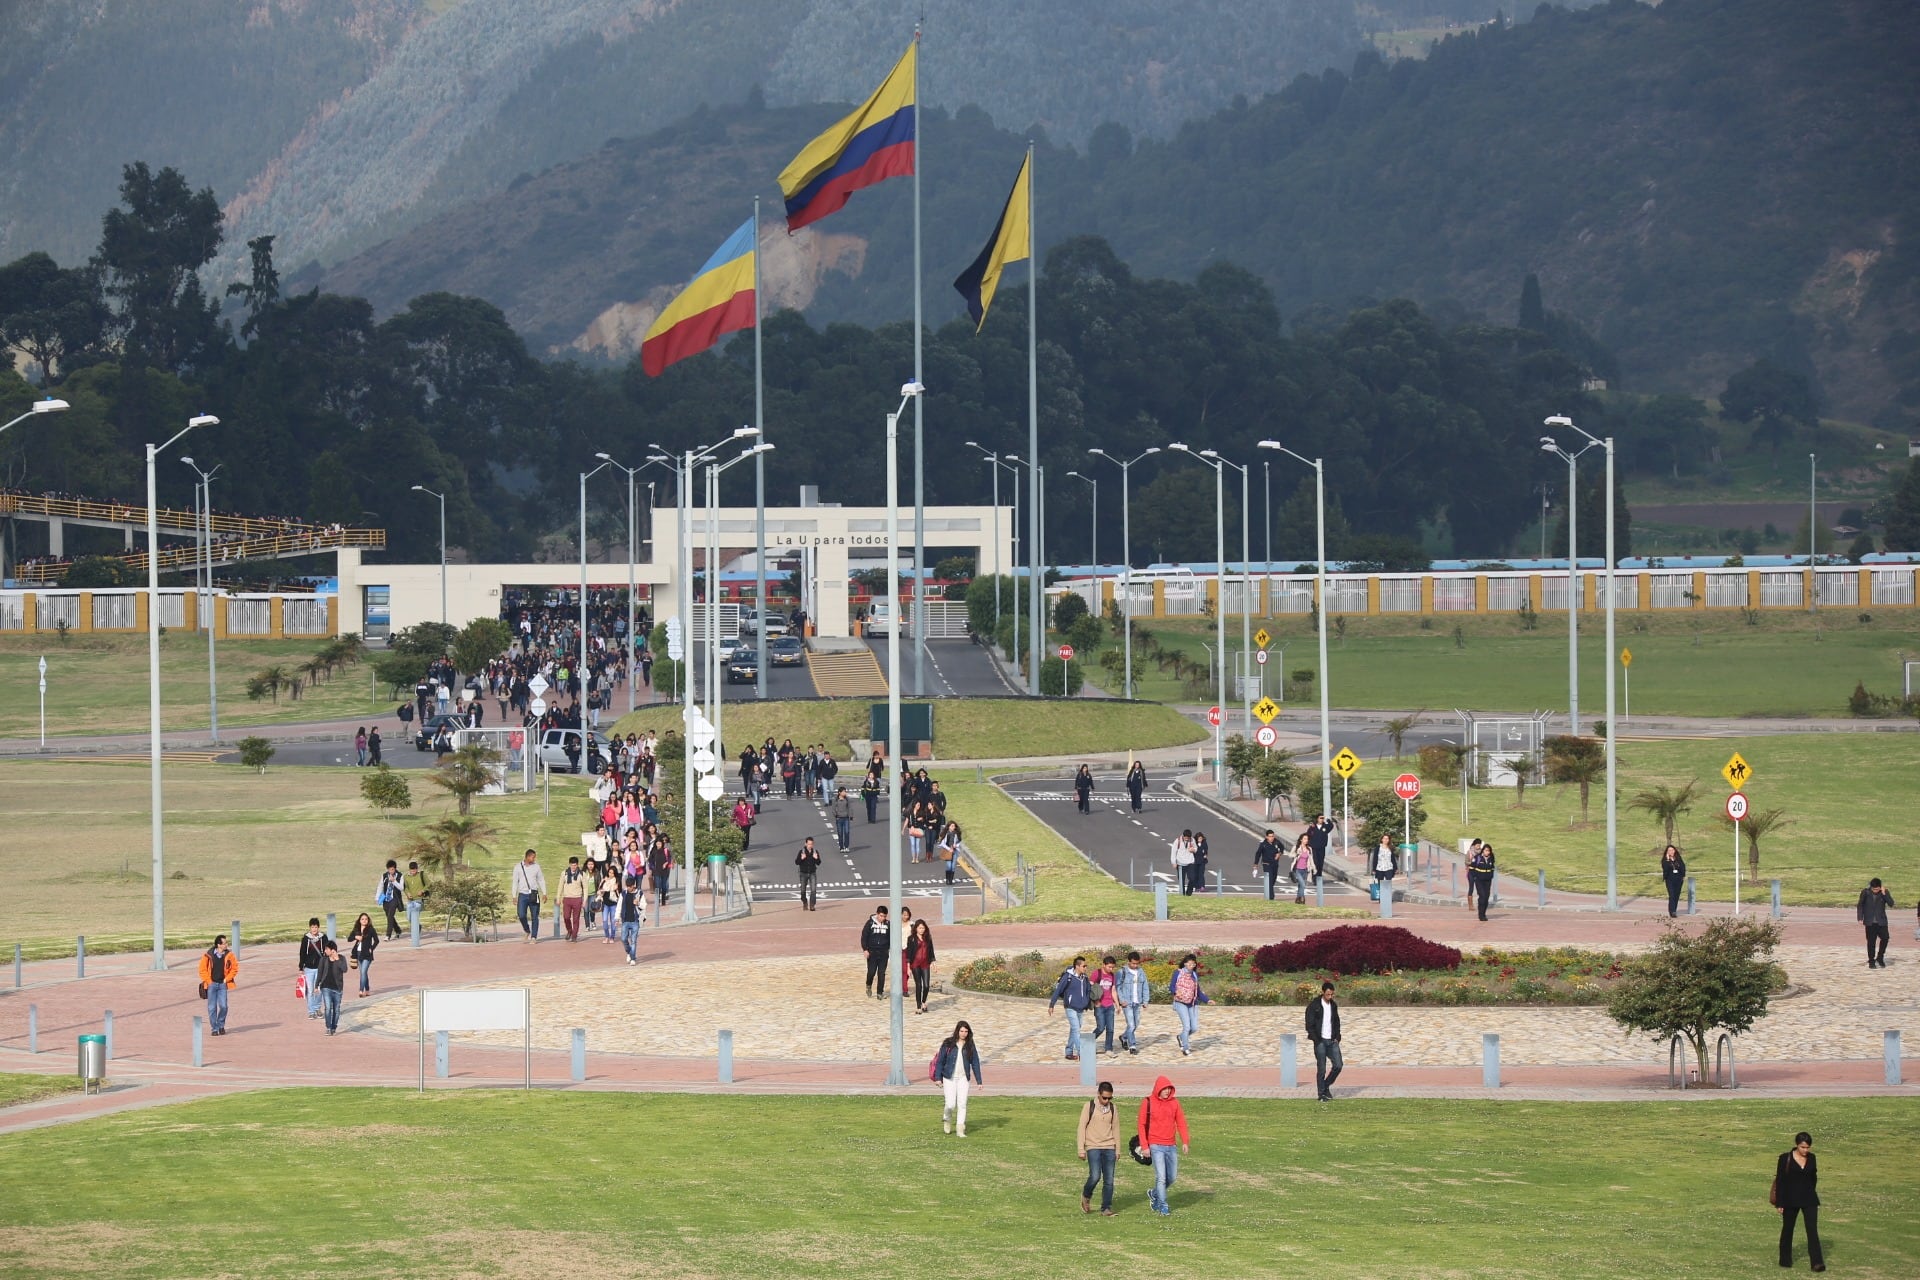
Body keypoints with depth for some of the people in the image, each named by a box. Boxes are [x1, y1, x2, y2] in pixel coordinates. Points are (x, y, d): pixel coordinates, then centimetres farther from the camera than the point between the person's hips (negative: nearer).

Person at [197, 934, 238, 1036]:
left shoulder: (229, 955, -1)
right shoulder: (208, 955, -7)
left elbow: (234, 968, 7)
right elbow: (202, 969, -1)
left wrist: (227, 979, -1)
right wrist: (208, 981, -6)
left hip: (222, 984, 1)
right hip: (211, 984, -1)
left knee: (223, 1006, -6)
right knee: (212, 1008, 0)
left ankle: (221, 1025, 17)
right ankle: (214, 1029, 11)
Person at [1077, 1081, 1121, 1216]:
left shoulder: (1113, 1108, 7)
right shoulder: (1090, 1106, -4)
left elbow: (1116, 1129, 14)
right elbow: (1082, 1127, -2)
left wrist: (1118, 1150, 13)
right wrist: (1081, 1149, -6)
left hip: (1109, 1148, 3)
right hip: (1093, 1147, -3)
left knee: (1109, 1180, -1)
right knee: (1095, 1176, -15)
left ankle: (1106, 1209, 6)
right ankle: (1086, 1197, 14)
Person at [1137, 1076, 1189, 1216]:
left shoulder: (1174, 1102, 5)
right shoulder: (1148, 1103, -6)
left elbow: (1181, 1122, 6)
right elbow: (1142, 1125, -3)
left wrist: (1184, 1142, -4)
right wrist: (1145, 1146, -8)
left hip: (1171, 1146, 5)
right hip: (1156, 1146, -5)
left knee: (1172, 1177, 11)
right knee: (1161, 1177, -10)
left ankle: (1154, 1194, 33)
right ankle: (1163, 1206, -3)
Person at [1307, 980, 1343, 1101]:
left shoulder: (1333, 1005, 10)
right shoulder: (1313, 1006, -7)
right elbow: (1309, 1025, -8)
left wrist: (1337, 1037, 6)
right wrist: (1317, 1040, -12)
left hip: (1332, 1041, 5)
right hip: (1320, 1041, -5)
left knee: (1338, 1065, -3)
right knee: (1321, 1069, -3)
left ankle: (1326, 1086, 18)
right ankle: (1321, 1094, 6)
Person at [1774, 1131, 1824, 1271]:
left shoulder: (1811, 1158, 3)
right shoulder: (1785, 1158, -8)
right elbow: (1780, 1180, -6)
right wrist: (1779, 1203, -8)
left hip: (1809, 1200, 2)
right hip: (1790, 1200, -2)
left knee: (1812, 1229, -8)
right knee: (1788, 1229, 12)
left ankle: (1817, 1262, -14)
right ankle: (1785, 1260, 28)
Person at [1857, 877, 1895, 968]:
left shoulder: (1884, 892, -1)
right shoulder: (1865, 892, -3)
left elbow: (1891, 903, -10)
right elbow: (1860, 905, 3)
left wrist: (1884, 894, -20)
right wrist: (1860, 918, -4)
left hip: (1881, 921, 1)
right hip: (1870, 922, -1)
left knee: (1885, 938, -10)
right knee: (1871, 941, 1)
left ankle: (1880, 957, 9)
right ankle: (1871, 961, 10)